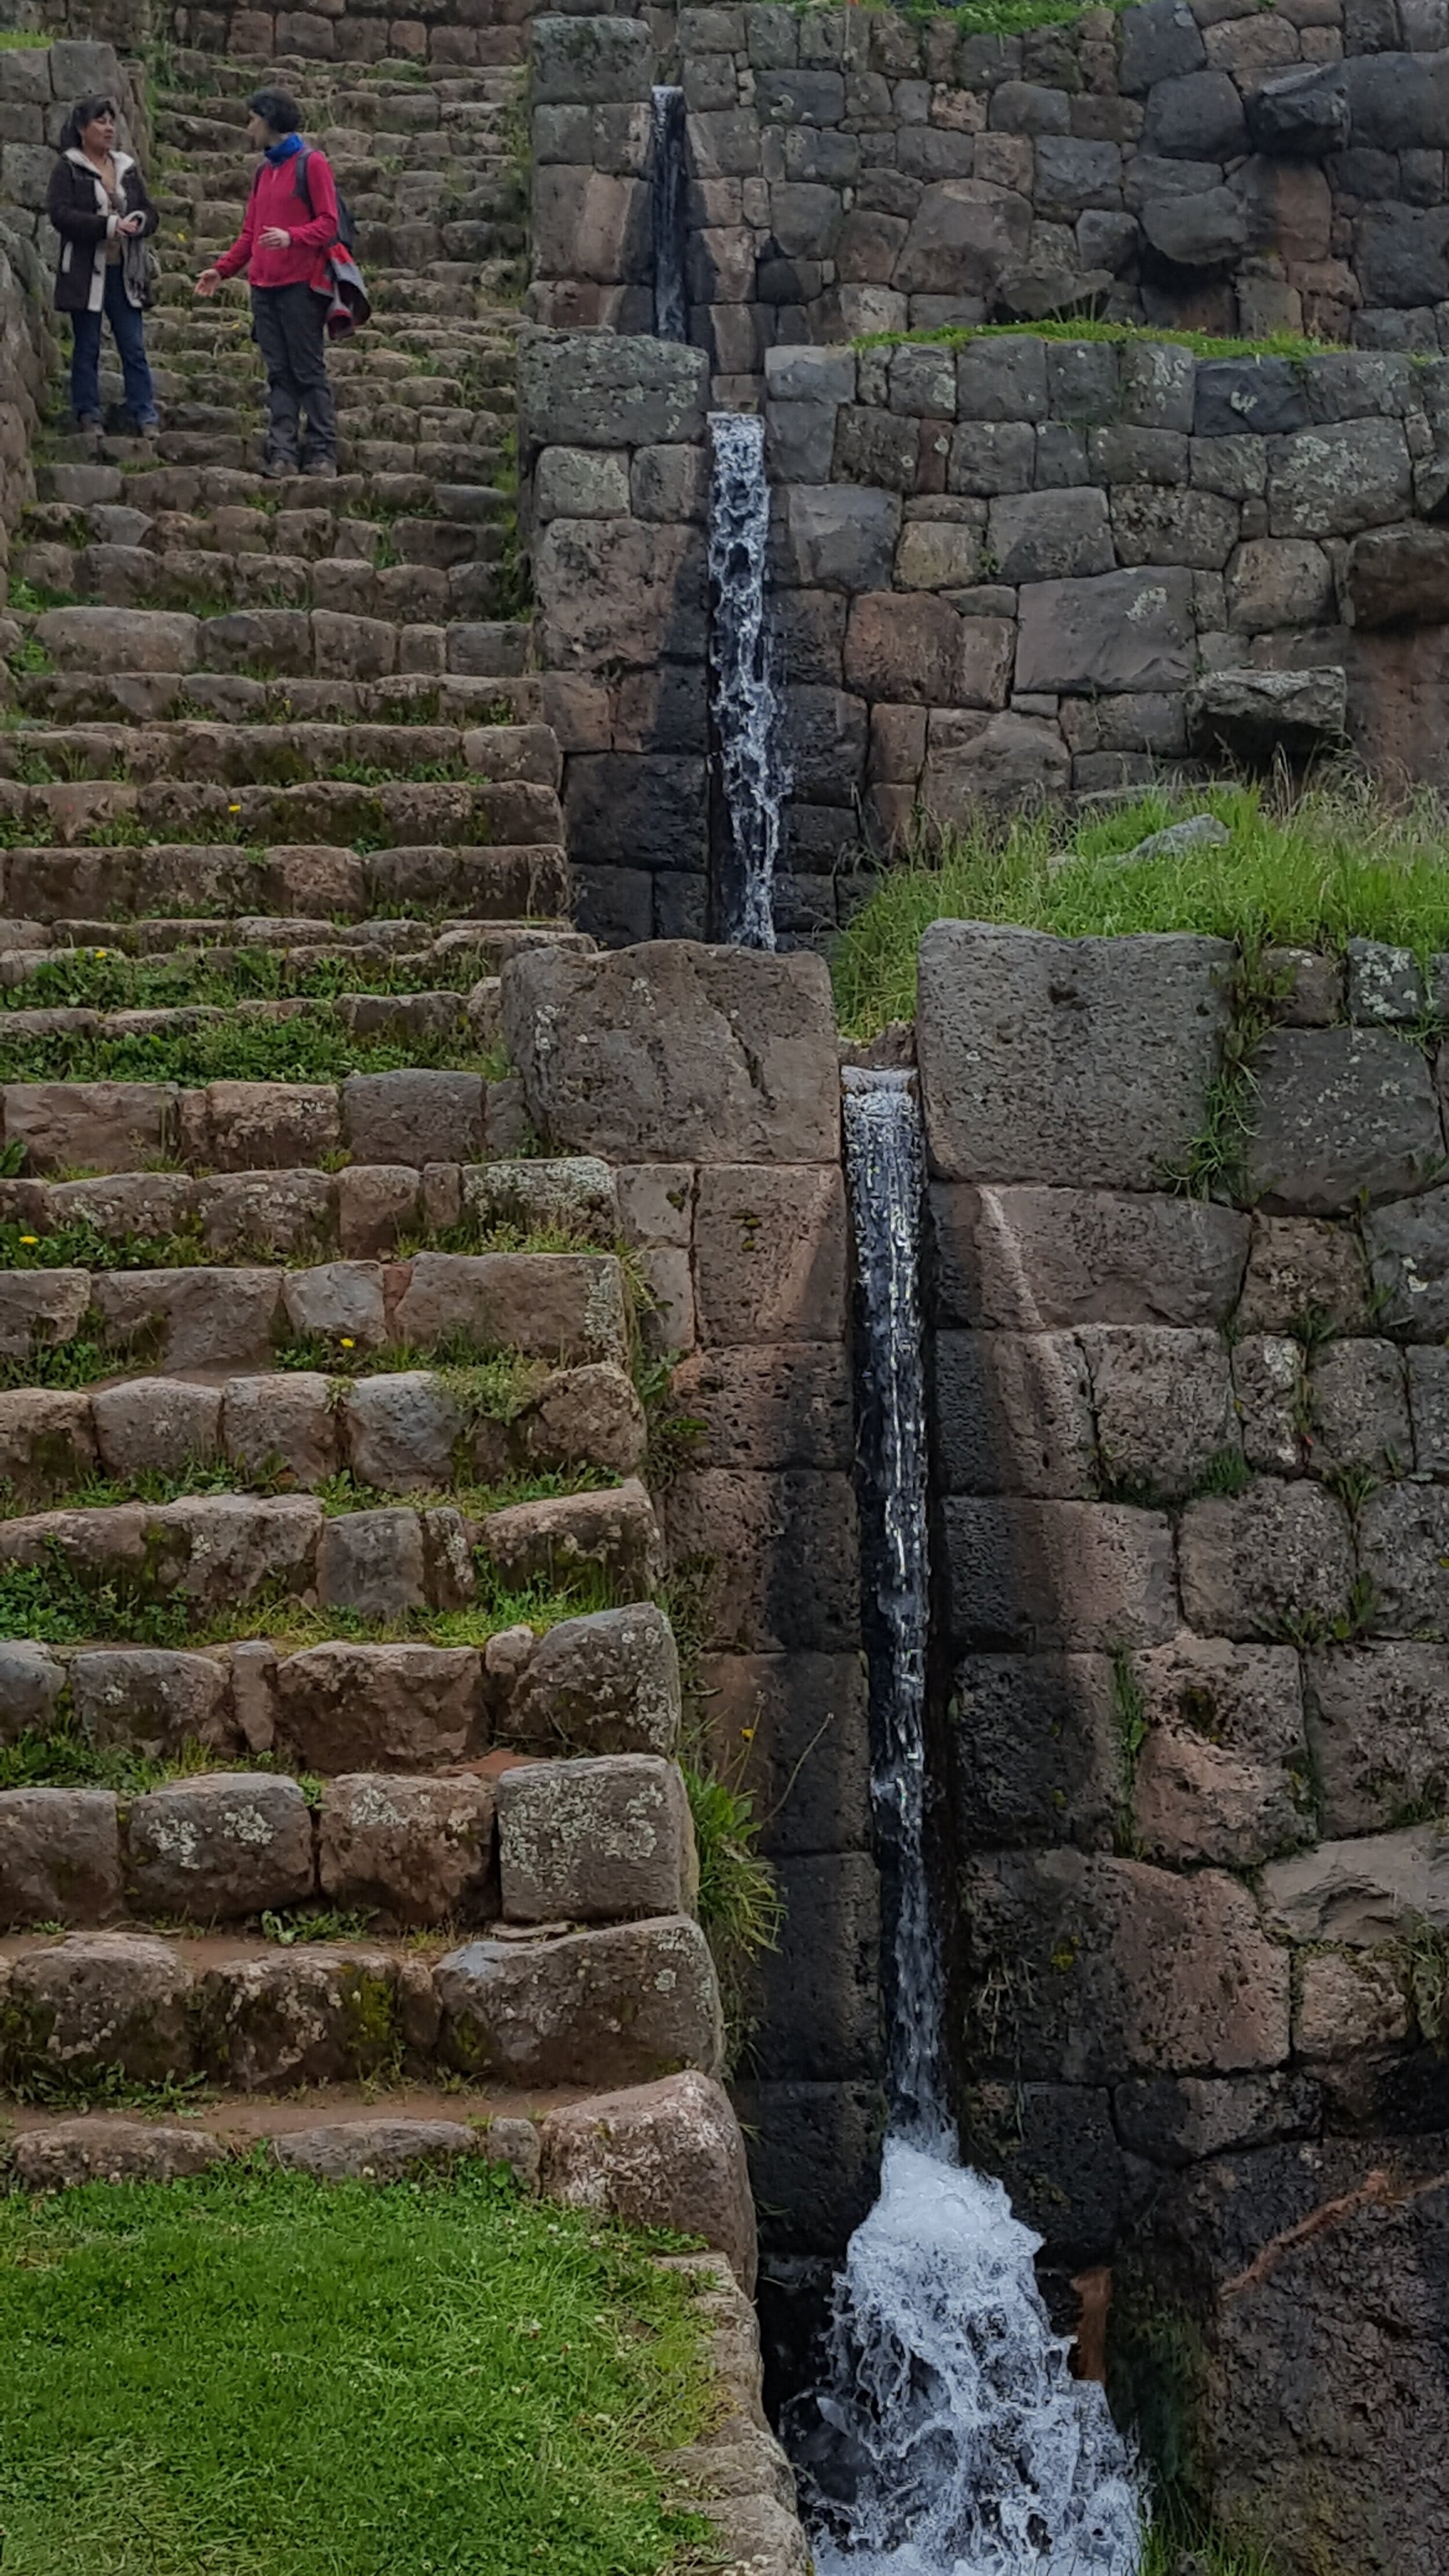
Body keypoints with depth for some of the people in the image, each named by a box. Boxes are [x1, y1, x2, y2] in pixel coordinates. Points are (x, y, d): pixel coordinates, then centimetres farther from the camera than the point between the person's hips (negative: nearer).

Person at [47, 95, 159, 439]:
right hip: (85, 272, -4)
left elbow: (150, 213, 12)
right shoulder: (68, 168, -2)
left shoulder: (127, 168, 13)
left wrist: (138, 222, -13)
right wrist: (109, 225, -21)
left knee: (134, 347, 1)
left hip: (125, 272, 4)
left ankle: (146, 416, 3)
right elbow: (60, 213, -13)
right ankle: (88, 414, 11)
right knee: (87, 347, 3)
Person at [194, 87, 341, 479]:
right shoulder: (265, 171, 21)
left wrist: (292, 237, -25)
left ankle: (322, 454, -3)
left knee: (309, 371, -6)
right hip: (265, 285, 7)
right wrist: (222, 269, 13)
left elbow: (328, 222, -9)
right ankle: (282, 453, 2)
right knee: (279, 373, 3)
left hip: (301, 284, -7)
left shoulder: (311, 164, -2)